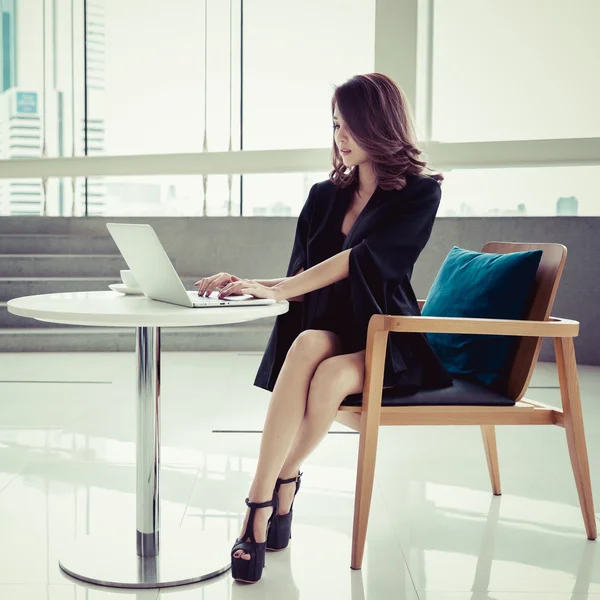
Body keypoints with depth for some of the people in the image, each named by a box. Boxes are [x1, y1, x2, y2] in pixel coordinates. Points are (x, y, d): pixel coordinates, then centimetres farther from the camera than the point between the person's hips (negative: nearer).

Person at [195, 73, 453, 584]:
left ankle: (281, 483, -14)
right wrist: (251, 285, -9)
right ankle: (269, 499, -35)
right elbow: (303, 279, 12)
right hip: (325, 330, 3)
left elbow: (362, 260, -16)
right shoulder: (324, 197, 16)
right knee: (307, 344, -34)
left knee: (330, 375, -36)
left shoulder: (420, 193, -1)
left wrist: (278, 289, -23)